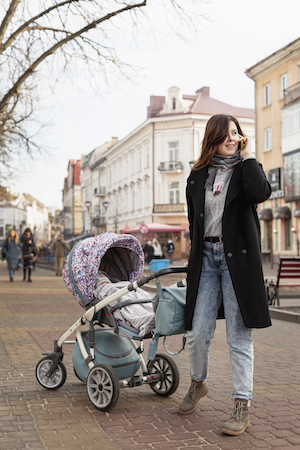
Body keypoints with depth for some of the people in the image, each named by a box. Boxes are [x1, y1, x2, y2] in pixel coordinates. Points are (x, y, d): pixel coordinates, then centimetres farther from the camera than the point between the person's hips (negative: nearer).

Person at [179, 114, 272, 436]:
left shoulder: (247, 168, 5)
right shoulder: (198, 175, 13)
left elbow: (261, 193, -18)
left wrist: (246, 156, -9)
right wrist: (196, 256, 14)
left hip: (237, 258, -3)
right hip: (206, 256, 3)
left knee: (239, 337, -2)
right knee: (197, 332, 3)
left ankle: (242, 407, 7)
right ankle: (197, 383, 31)